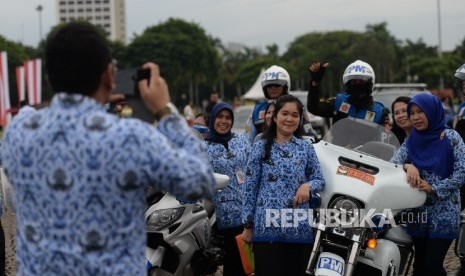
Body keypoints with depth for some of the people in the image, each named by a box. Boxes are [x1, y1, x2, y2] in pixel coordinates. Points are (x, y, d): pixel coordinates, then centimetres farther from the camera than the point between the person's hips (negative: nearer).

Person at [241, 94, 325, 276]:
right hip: (267, 226, -3)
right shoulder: (261, 147, 4)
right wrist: (247, 225, 0)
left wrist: (308, 185, -10)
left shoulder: (306, 147, 11)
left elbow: (320, 180, 14)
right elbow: (250, 187, 3)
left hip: (300, 228, 3)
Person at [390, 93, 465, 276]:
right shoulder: (413, 140, 9)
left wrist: (433, 188, -17)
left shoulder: (450, 137, -5)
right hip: (418, 212, 5)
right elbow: (394, 161, -4)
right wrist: (408, 166, -25)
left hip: (443, 214, -5)